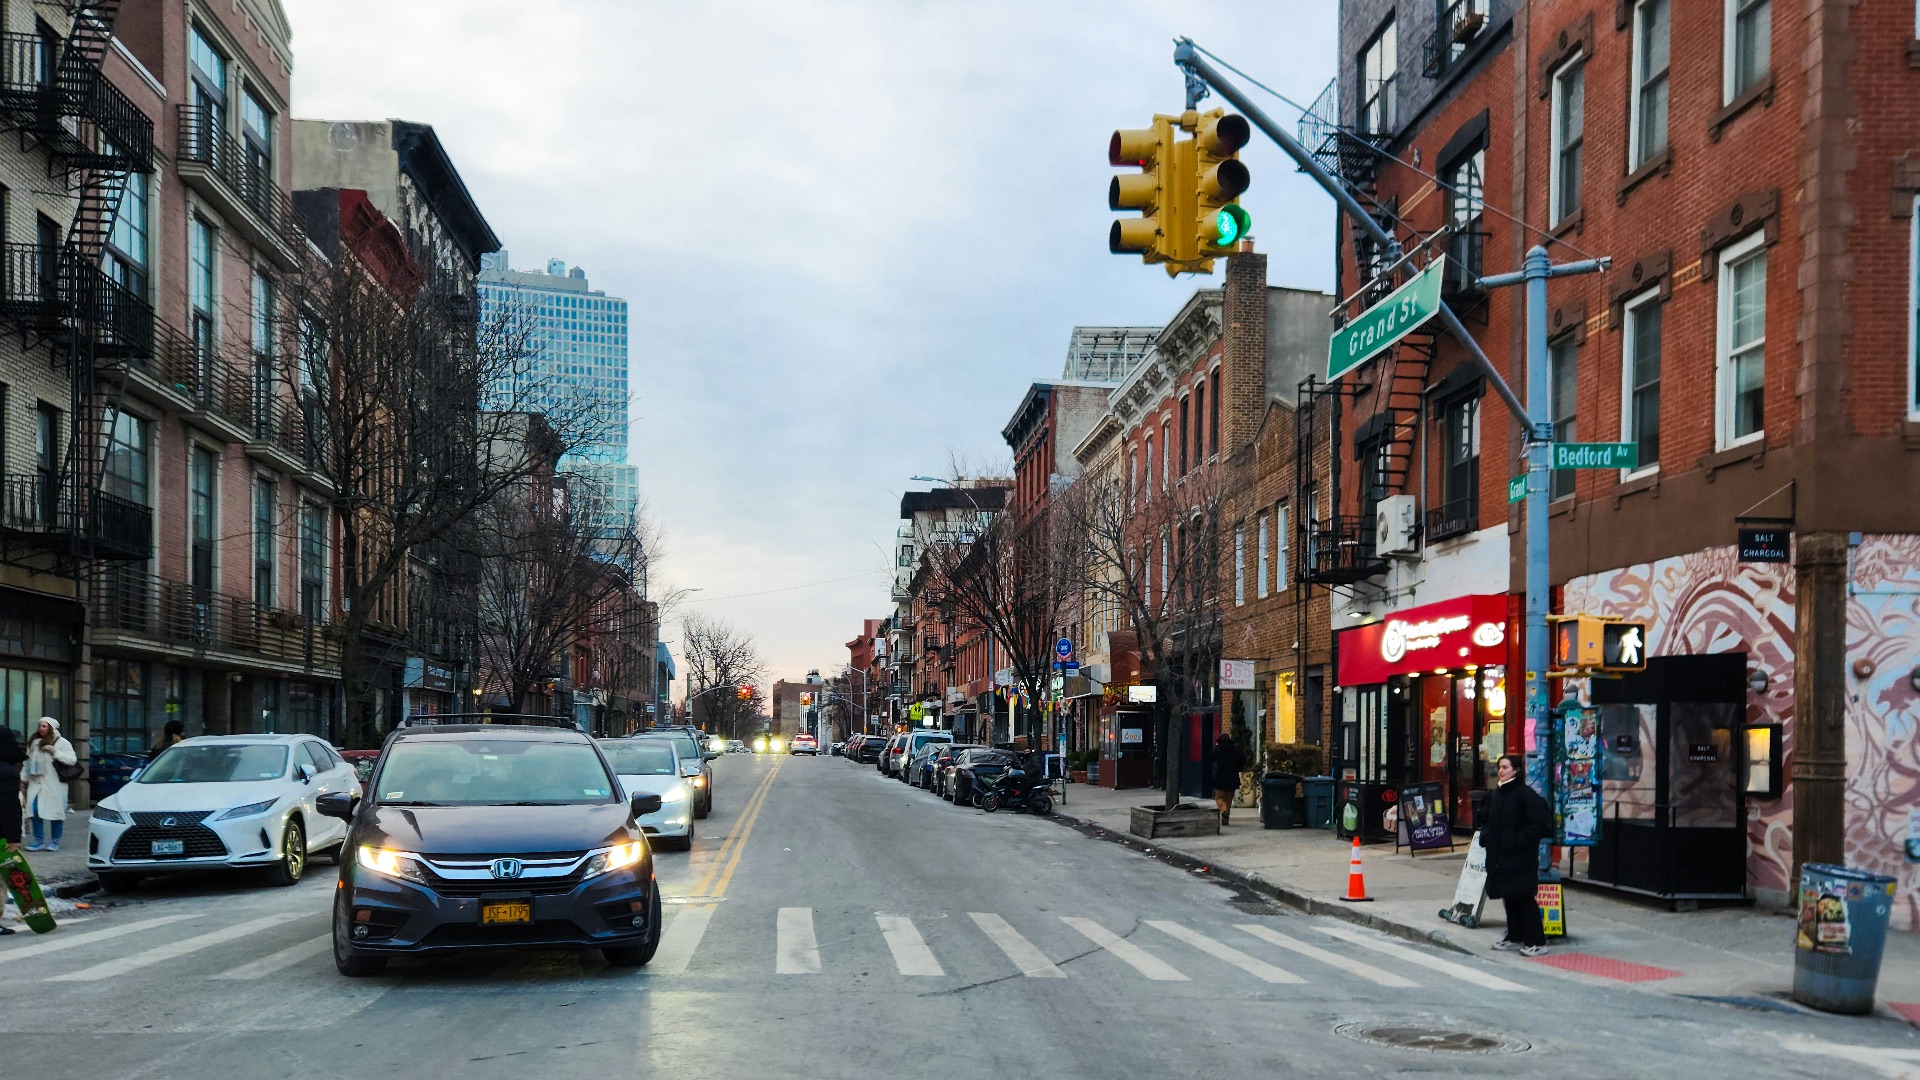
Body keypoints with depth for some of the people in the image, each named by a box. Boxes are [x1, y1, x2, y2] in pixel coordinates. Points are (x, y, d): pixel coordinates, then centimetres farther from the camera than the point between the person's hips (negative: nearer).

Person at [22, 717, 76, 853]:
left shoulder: (62, 743, -1)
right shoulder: (34, 743, 15)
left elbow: (72, 759, -11)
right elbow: (28, 762, 20)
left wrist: (54, 752, -15)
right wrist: (23, 779, 18)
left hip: (54, 784, -4)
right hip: (36, 782, 5)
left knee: (56, 811, -1)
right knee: (35, 810, -4)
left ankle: (55, 841, 9)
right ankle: (38, 840, 6)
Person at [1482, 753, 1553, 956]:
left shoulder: (1526, 794, -13)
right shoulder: (1497, 794, 12)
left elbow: (1539, 824, -17)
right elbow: (1487, 820, 24)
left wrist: (1520, 841, -19)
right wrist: (1486, 837, 6)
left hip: (1521, 857, -8)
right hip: (1500, 855, 8)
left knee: (1525, 897, -6)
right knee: (1509, 896, 13)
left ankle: (1536, 941, -1)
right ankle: (1515, 937, 23)